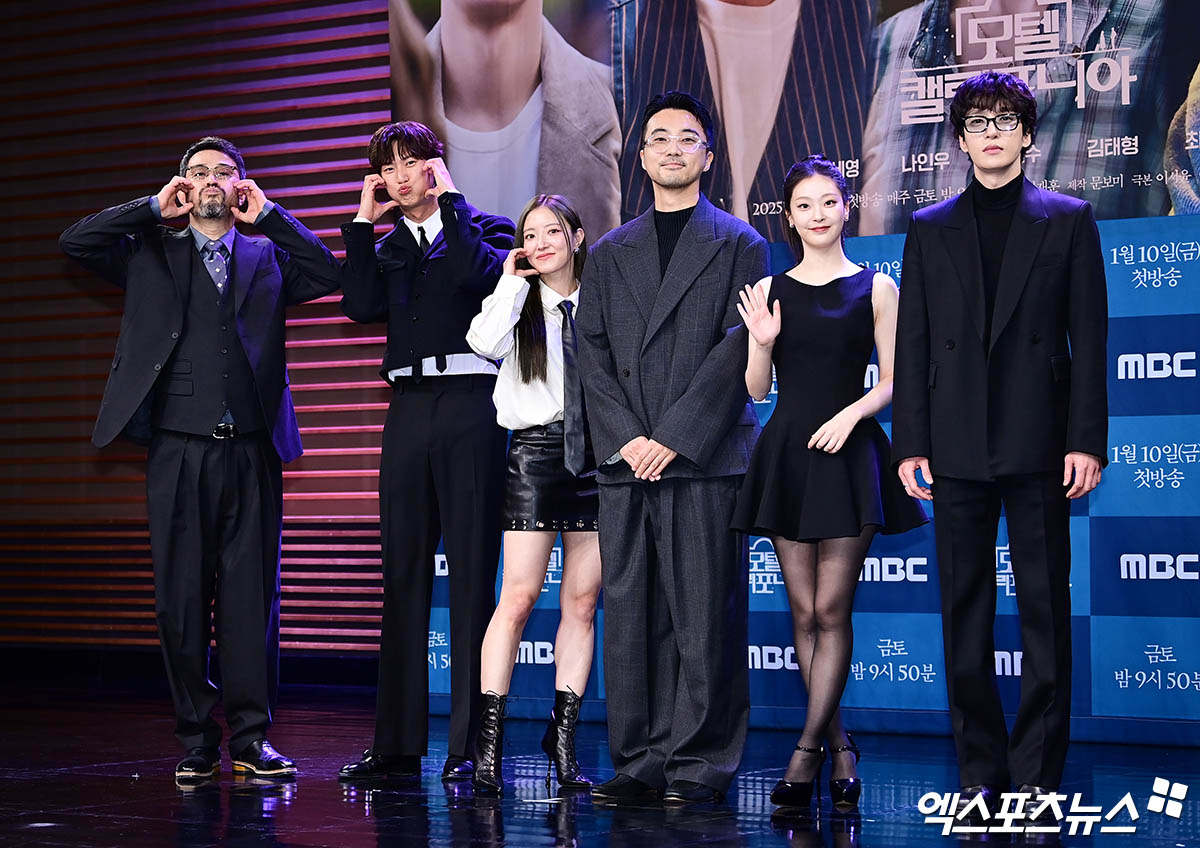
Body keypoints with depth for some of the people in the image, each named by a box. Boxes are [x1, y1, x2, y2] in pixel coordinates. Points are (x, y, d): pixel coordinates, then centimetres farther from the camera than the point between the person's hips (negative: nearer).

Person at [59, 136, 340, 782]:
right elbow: (74, 243, 4)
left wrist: (269, 214, 5)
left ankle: (251, 738, 6)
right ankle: (196, 741, 8)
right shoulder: (151, 254, 14)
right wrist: (154, 208, 5)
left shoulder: (268, 257, 16)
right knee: (181, 598, 0)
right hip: (178, 450, 0)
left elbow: (329, 274, 2)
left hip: (251, 450, 0)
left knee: (251, 595, 0)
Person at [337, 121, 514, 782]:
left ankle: (471, 743, -1)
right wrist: (365, 220, 3)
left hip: (469, 405, -5)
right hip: (409, 408, 5)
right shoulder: (386, 247, 19)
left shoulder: (485, 228, 6)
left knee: (472, 574, -4)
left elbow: (480, 275, -17)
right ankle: (398, 743, 11)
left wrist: (449, 198, -7)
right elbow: (361, 306, 0)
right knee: (403, 574, 6)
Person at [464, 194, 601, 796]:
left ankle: (563, 735, 9)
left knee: (582, 599, 2)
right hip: (536, 452, -2)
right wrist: (513, 280, -6)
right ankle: (489, 738, -6)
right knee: (519, 594, -9)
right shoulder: (518, 301, 8)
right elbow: (484, 343, -13)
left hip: (596, 453, 2)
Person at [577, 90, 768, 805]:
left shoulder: (740, 245, 7)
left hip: (707, 458, -4)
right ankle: (641, 762, 9)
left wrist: (673, 436, -11)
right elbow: (594, 357, 11)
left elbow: (739, 350, -3)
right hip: (626, 462, 4)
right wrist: (624, 440, -4)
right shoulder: (610, 254, 19)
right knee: (630, 617, 3)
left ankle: (702, 764, 2)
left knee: (707, 620, -4)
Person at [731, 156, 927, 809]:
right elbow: (756, 390, 10)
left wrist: (852, 412, -15)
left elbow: (892, 382, 2)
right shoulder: (770, 291, 9)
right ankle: (841, 747, 14)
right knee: (805, 613, 3)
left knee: (831, 611, -6)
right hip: (786, 454, 3)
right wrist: (763, 343, -8)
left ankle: (807, 752, -3)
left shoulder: (875, 287, 3)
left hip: (849, 456, -2)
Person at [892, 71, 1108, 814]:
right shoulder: (931, 230, 12)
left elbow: (1089, 336, 2)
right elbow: (913, 344, 9)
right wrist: (911, 442, 2)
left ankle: (1038, 774, 6)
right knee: (965, 615, 4)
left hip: (1038, 444, -2)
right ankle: (979, 772, 11)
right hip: (958, 447, 2)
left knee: (1045, 610, 0)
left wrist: (1087, 438, -6)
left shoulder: (1067, 221, 7)